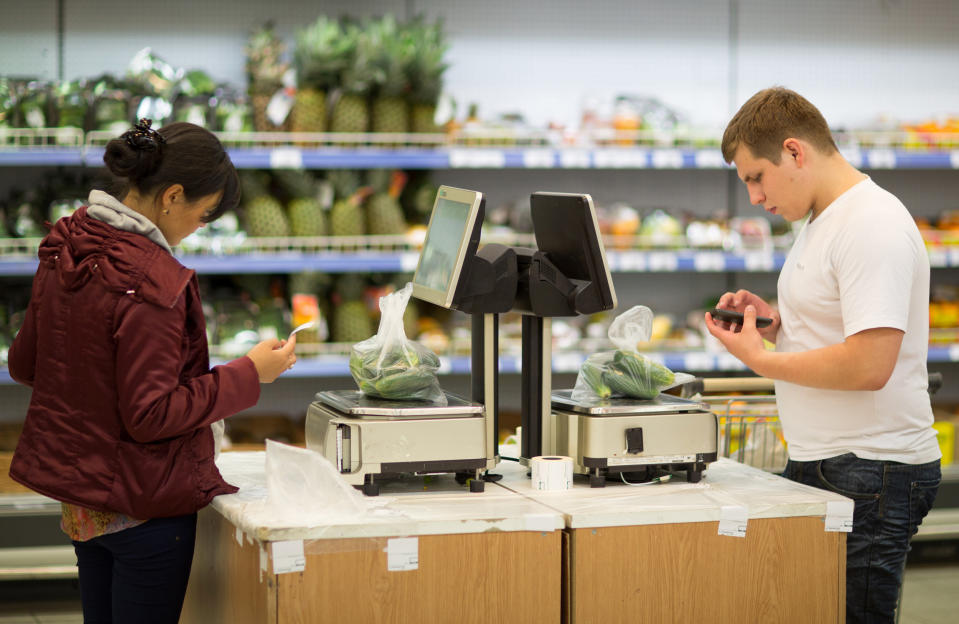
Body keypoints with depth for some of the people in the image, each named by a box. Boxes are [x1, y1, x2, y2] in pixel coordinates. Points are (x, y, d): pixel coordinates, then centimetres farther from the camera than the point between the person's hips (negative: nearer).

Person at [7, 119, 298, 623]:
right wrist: (249, 374, -16)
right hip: (141, 504, -9)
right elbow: (151, 415, -22)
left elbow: (23, 364, 13)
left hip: (79, 497, 9)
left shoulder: (64, 250, 3)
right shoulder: (149, 282, -24)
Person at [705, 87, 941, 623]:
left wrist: (761, 360, -13)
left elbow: (868, 365, -25)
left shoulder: (873, 226, -17)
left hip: (872, 476, -10)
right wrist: (774, 320, 8)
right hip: (817, 467, 10)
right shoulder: (821, 221, 16)